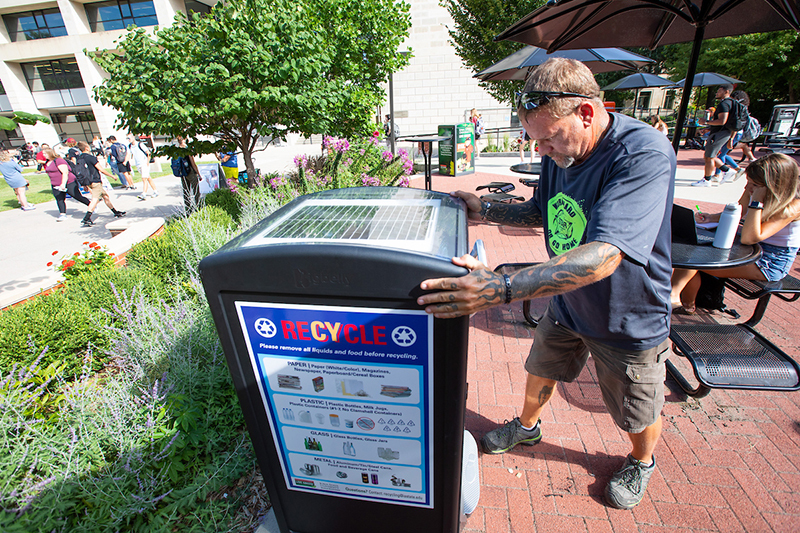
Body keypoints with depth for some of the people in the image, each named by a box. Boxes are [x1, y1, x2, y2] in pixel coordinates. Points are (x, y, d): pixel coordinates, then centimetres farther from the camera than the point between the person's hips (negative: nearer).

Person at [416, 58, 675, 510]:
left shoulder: (645, 154, -32)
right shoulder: (560, 152, -9)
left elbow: (605, 255, -44)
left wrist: (501, 289, -54)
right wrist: (486, 211, -6)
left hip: (629, 320, -5)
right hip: (565, 305, 6)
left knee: (639, 413, 19)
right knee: (541, 370, 23)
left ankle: (642, 463, 53)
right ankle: (527, 427, 53)